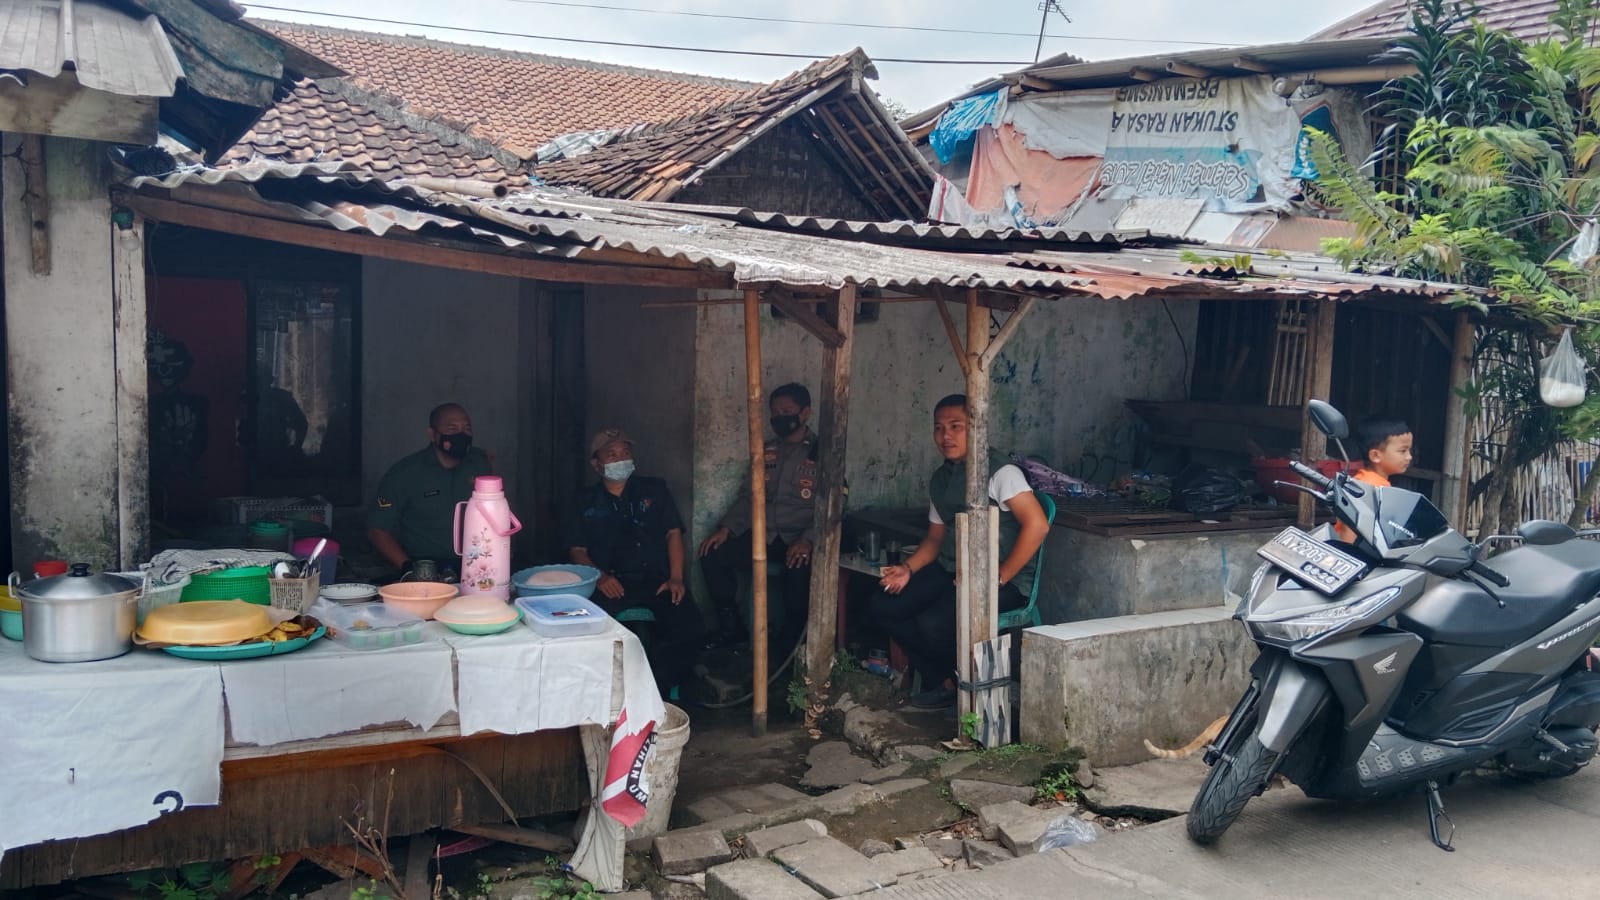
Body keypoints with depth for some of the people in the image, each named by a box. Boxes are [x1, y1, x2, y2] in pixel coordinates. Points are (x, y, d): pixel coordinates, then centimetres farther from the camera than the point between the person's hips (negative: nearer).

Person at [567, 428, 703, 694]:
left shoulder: (654, 489, 20)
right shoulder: (586, 501, 19)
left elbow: (673, 533, 11)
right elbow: (577, 549, 11)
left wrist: (676, 578, -5)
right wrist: (599, 577, -10)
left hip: (656, 580, 1)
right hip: (612, 584, -1)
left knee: (687, 618, -29)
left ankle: (657, 689, -14)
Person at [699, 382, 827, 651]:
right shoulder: (766, 451, 15)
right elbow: (747, 496, 16)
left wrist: (808, 540, -27)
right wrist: (726, 528, -1)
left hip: (799, 538, -5)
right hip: (763, 534, 5)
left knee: (798, 568, -37)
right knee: (713, 556, -15)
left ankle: (790, 642, -15)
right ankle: (731, 629, 1)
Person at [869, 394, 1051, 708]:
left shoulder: (1000, 471, -13)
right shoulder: (940, 479, 13)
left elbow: (1037, 524, -21)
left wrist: (999, 578, -20)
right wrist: (908, 569, 2)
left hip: (1002, 581, -8)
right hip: (950, 572, 8)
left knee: (933, 622, -29)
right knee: (882, 607, -5)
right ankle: (943, 682, 6)